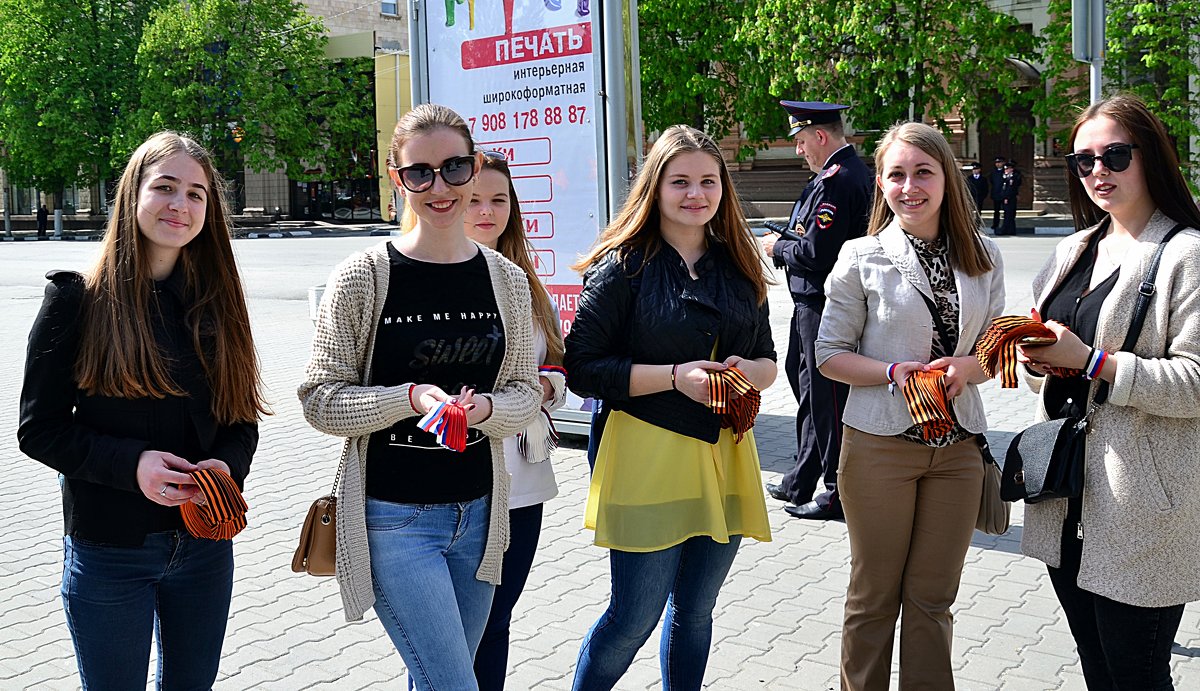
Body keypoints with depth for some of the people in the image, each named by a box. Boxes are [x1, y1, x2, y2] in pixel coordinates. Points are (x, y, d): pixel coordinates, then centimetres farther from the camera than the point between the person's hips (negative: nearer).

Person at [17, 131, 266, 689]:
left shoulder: (217, 303, 4)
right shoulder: (78, 298, -8)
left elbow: (242, 417, 7)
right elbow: (39, 429, -8)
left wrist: (227, 464, -15)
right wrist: (130, 463, -23)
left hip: (205, 543, 4)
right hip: (108, 550, -4)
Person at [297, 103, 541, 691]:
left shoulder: (508, 281, 3)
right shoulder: (362, 278, -9)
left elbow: (525, 391, 8)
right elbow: (320, 399, -8)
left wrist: (485, 408, -14)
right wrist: (410, 399, -23)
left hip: (478, 511, 5)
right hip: (393, 515, -5)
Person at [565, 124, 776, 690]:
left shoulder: (738, 268, 9)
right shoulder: (623, 267, -7)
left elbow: (767, 360, 15)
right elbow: (582, 368, -11)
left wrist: (749, 371, -8)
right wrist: (674, 376, -20)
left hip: (724, 453, 5)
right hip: (647, 457, -5)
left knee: (695, 611, 15)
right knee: (634, 616, 1)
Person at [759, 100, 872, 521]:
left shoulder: (838, 180, -19)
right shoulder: (851, 171, 13)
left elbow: (817, 253, -25)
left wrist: (777, 247, -8)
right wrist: (784, 244, 7)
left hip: (825, 309, -11)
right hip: (813, 302, 11)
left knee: (828, 396, -1)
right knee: (805, 382, 18)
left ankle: (839, 492, 10)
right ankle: (801, 483, 29)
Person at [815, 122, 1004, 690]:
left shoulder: (983, 258, 4)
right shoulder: (862, 259, -5)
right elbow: (830, 353, -3)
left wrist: (965, 367, -13)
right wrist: (893, 372, -19)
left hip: (957, 447, 3)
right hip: (880, 446, -3)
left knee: (933, 597, 12)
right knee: (875, 594, 9)